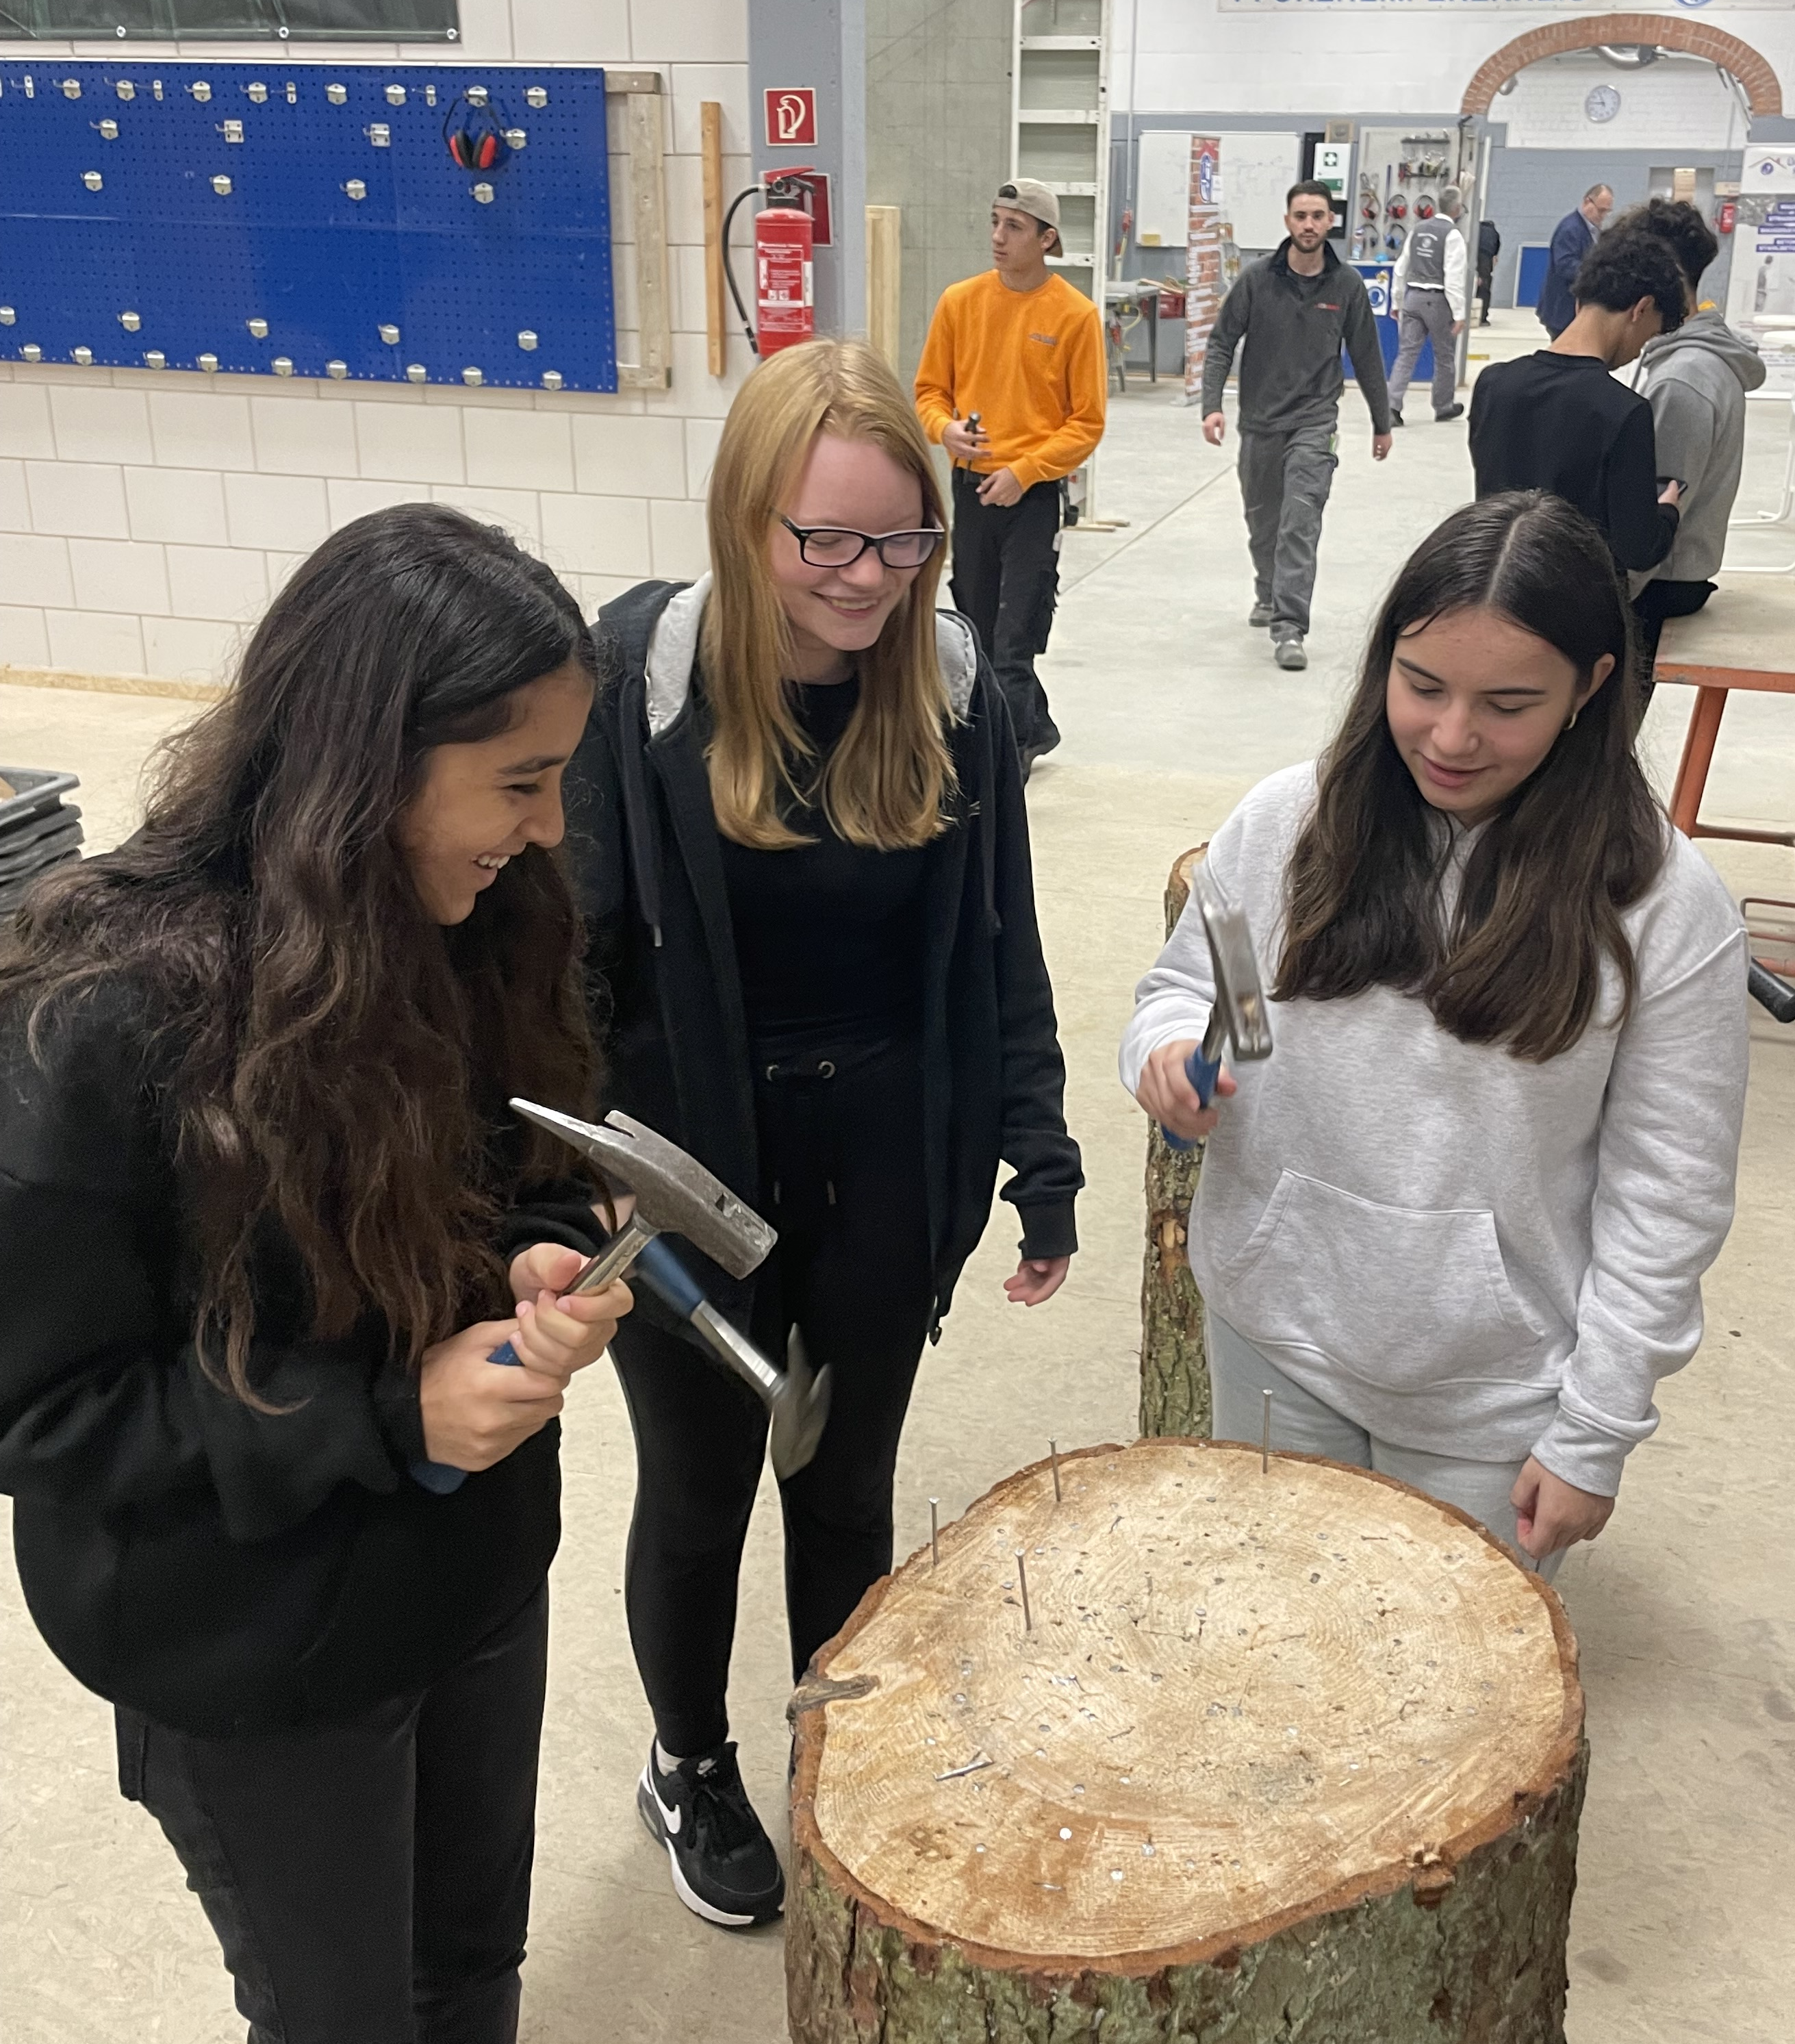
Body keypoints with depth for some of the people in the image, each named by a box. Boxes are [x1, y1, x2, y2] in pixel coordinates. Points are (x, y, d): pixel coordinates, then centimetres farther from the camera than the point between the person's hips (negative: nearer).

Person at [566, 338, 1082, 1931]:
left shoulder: (953, 689, -6)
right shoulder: (638, 673, -16)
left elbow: (1001, 950, 1)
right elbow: (574, 941, -12)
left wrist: (1041, 1155, 1)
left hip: (889, 1170, 2)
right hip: (692, 1171, -2)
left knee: (850, 1484, 21)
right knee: (698, 1492, 19)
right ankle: (691, 1767, 46)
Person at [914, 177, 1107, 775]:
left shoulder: (1075, 314, -7)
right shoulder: (960, 301, 3)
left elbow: (1087, 422, -6)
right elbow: (930, 390, 11)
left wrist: (1023, 471, -15)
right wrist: (946, 428, -11)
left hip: (1036, 495, -4)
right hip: (970, 487, 5)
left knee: (1013, 644, -9)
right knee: (980, 632, 13)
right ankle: (1035, 728, 33)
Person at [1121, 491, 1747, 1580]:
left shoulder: (1665, 904, -14)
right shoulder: (1286, 820, -8)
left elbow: (1668, 1196, -9)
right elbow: (1186, 984, 8)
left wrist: (1596, 1432, -8)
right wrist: (1168, 1049, -16)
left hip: (1495, 1393, -2)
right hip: (1274, 1335, 3)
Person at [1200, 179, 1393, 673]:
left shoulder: (1347, 285, -2)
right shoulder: (1257, 278, -4)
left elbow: (1366, 357, 7)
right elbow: (1221, 344, -2)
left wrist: (1381, 423, 13)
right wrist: (1212, 405, -15)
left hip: (1314, 421, -2)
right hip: (1259, 420, 2)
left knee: (1301, 523, -15)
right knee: (1263, 522, 16)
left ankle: (1289, 628, -18)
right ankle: (1268, 592, 42)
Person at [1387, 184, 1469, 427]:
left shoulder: (1418, 228, 8)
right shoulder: (1453, 234, -11)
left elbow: (1401, 267, 12)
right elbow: (1454, 277, -16)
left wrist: (1397, 300, 22)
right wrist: (1459, 314, -14)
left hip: (1413, 297, 5)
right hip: (1438, 300, -5)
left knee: (1407, 353, 1)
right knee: (1445, 356, 12)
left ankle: (1392, 406, -14)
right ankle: (1444, 406, 26)